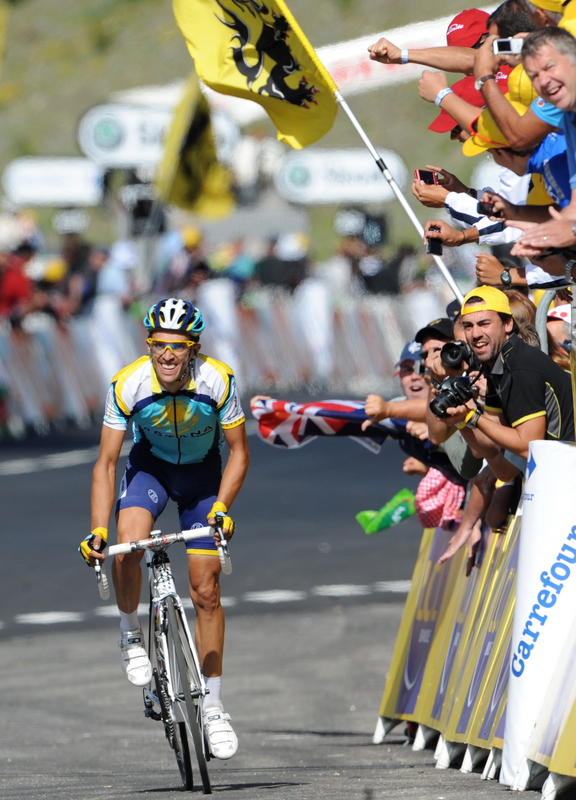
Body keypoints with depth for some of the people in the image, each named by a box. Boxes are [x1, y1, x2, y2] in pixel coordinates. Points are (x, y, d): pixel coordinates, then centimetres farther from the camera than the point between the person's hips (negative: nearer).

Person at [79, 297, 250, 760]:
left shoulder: (218, 381, -28)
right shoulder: (128, 386, -28)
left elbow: (239, 452, -15)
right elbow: (106, 464, -20)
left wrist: (221, 507, -29)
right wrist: (98, 531, -28)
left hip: (203, 470, 0)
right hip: (150, 464, 0)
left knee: (206, 591, -1)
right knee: (129, 543, -31)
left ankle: (213, 706, 10)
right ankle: (131, 635, -4)